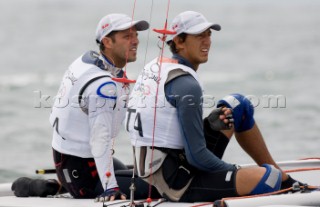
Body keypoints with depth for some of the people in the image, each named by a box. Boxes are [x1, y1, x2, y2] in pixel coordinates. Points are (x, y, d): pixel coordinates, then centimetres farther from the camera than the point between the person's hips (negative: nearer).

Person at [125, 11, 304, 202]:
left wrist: (208, 122, 4)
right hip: (179, 185, -10)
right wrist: (234, 171, -5)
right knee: (268, 177, -24)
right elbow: (196, 156, -21)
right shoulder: (187, 86, -19)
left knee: (239, 105, 19)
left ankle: (285, 180, 25)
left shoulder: (154, 66, 10)